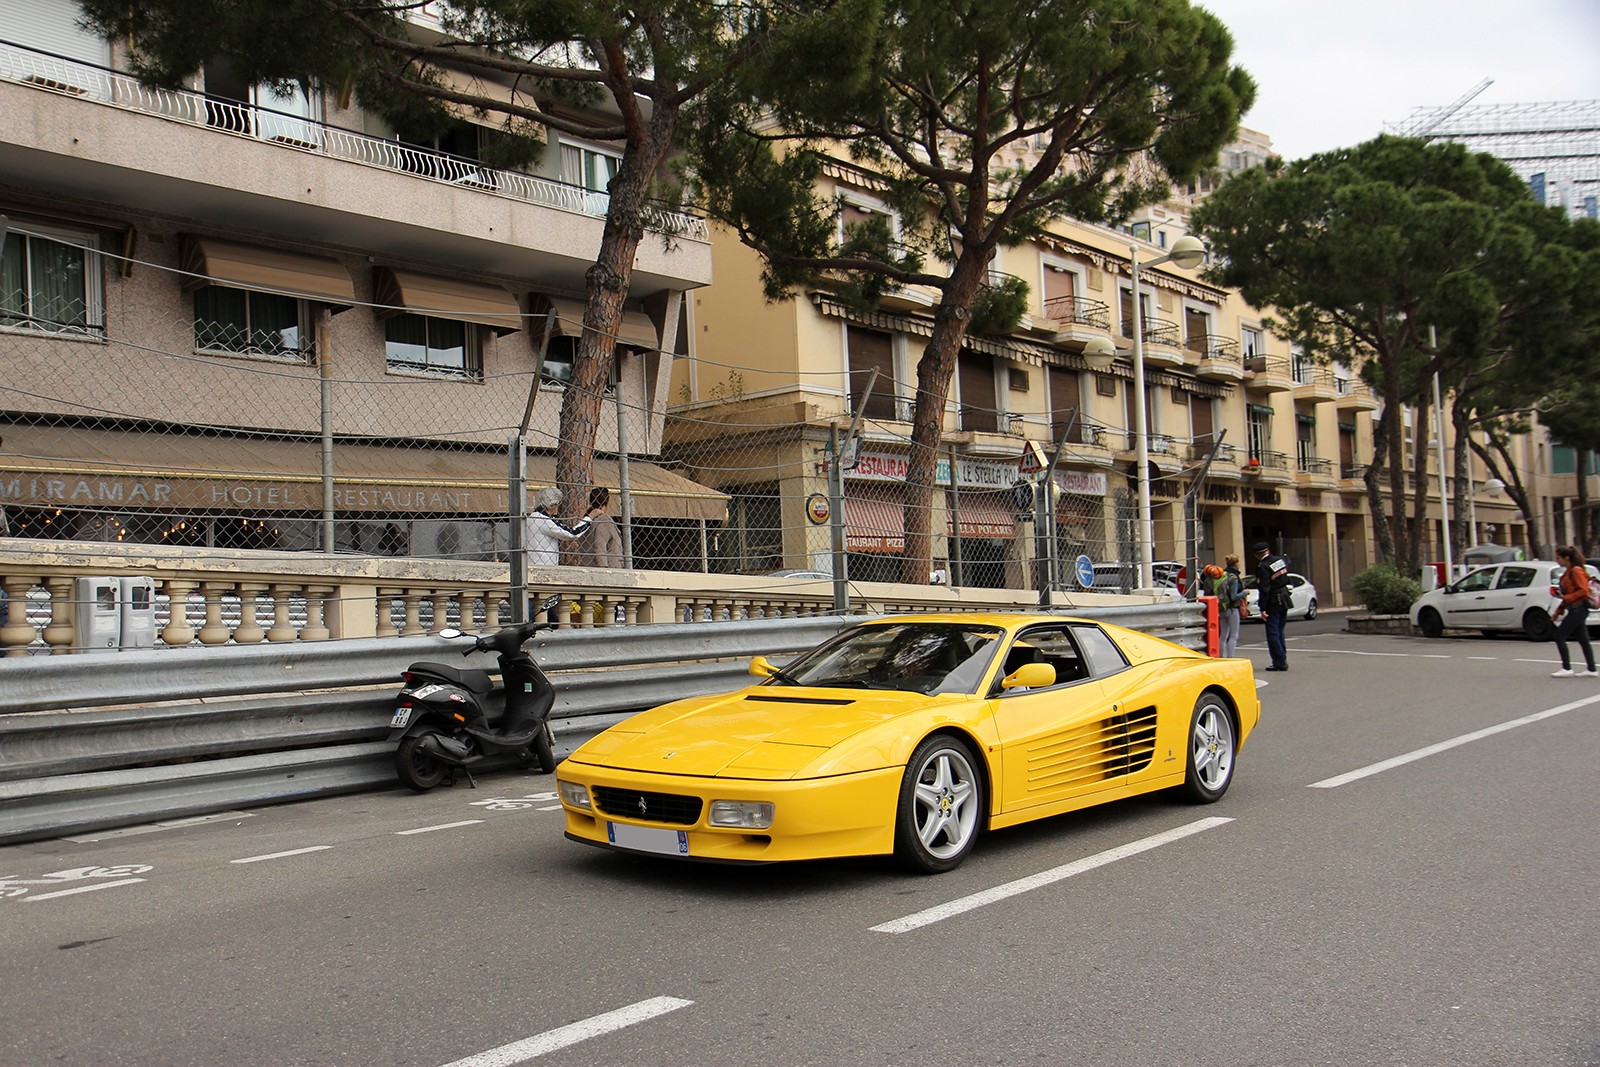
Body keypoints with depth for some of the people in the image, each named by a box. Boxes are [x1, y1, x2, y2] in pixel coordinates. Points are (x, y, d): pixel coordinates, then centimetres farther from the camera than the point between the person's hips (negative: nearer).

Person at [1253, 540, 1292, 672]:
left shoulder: (1263, 567, -17)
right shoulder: (1280, 559, 3)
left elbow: (1264, 589, -19)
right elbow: (1287, 560, 29)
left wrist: (1263, 609, -17)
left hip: (1273, 602, -7)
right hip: (1284, 600, 7)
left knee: (1273, 633, -1)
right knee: (1279, 632, 18)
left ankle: (1279, 662, -2)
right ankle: (1282, 661, 21)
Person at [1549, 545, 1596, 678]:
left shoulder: (1576, 571, -13)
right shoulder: (1568, 572, 16)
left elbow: (1584, 591, -20)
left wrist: (1567, 598, -21)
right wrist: (1558, 611, 21)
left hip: (1578, 609, -10)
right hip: (1576, 610, 10)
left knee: (1559, 637, -8)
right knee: (1583, 640, 9)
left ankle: (1567, 669, -6)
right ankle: (1592, 670, 11)